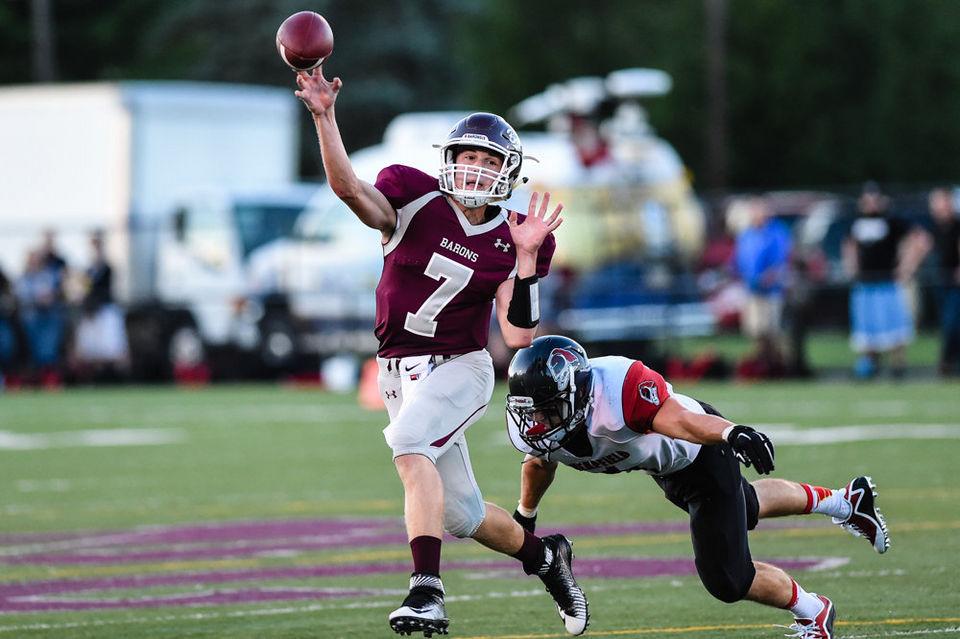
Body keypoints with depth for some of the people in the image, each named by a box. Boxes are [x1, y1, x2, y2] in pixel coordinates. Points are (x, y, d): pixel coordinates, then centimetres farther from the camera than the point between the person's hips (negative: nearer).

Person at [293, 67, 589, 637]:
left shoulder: (508, 243, -5)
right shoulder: (418, 202, -6)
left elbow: (519, 337, -11)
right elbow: (350, 188, -25)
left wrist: (527, 258, -18)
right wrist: (324, 118, -38)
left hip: (459, 369, -3)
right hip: (401, 371, 3)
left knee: (409, 442, -34)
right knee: (461, 515, 11)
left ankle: (428, 591, -39)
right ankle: (544, 555, 41)